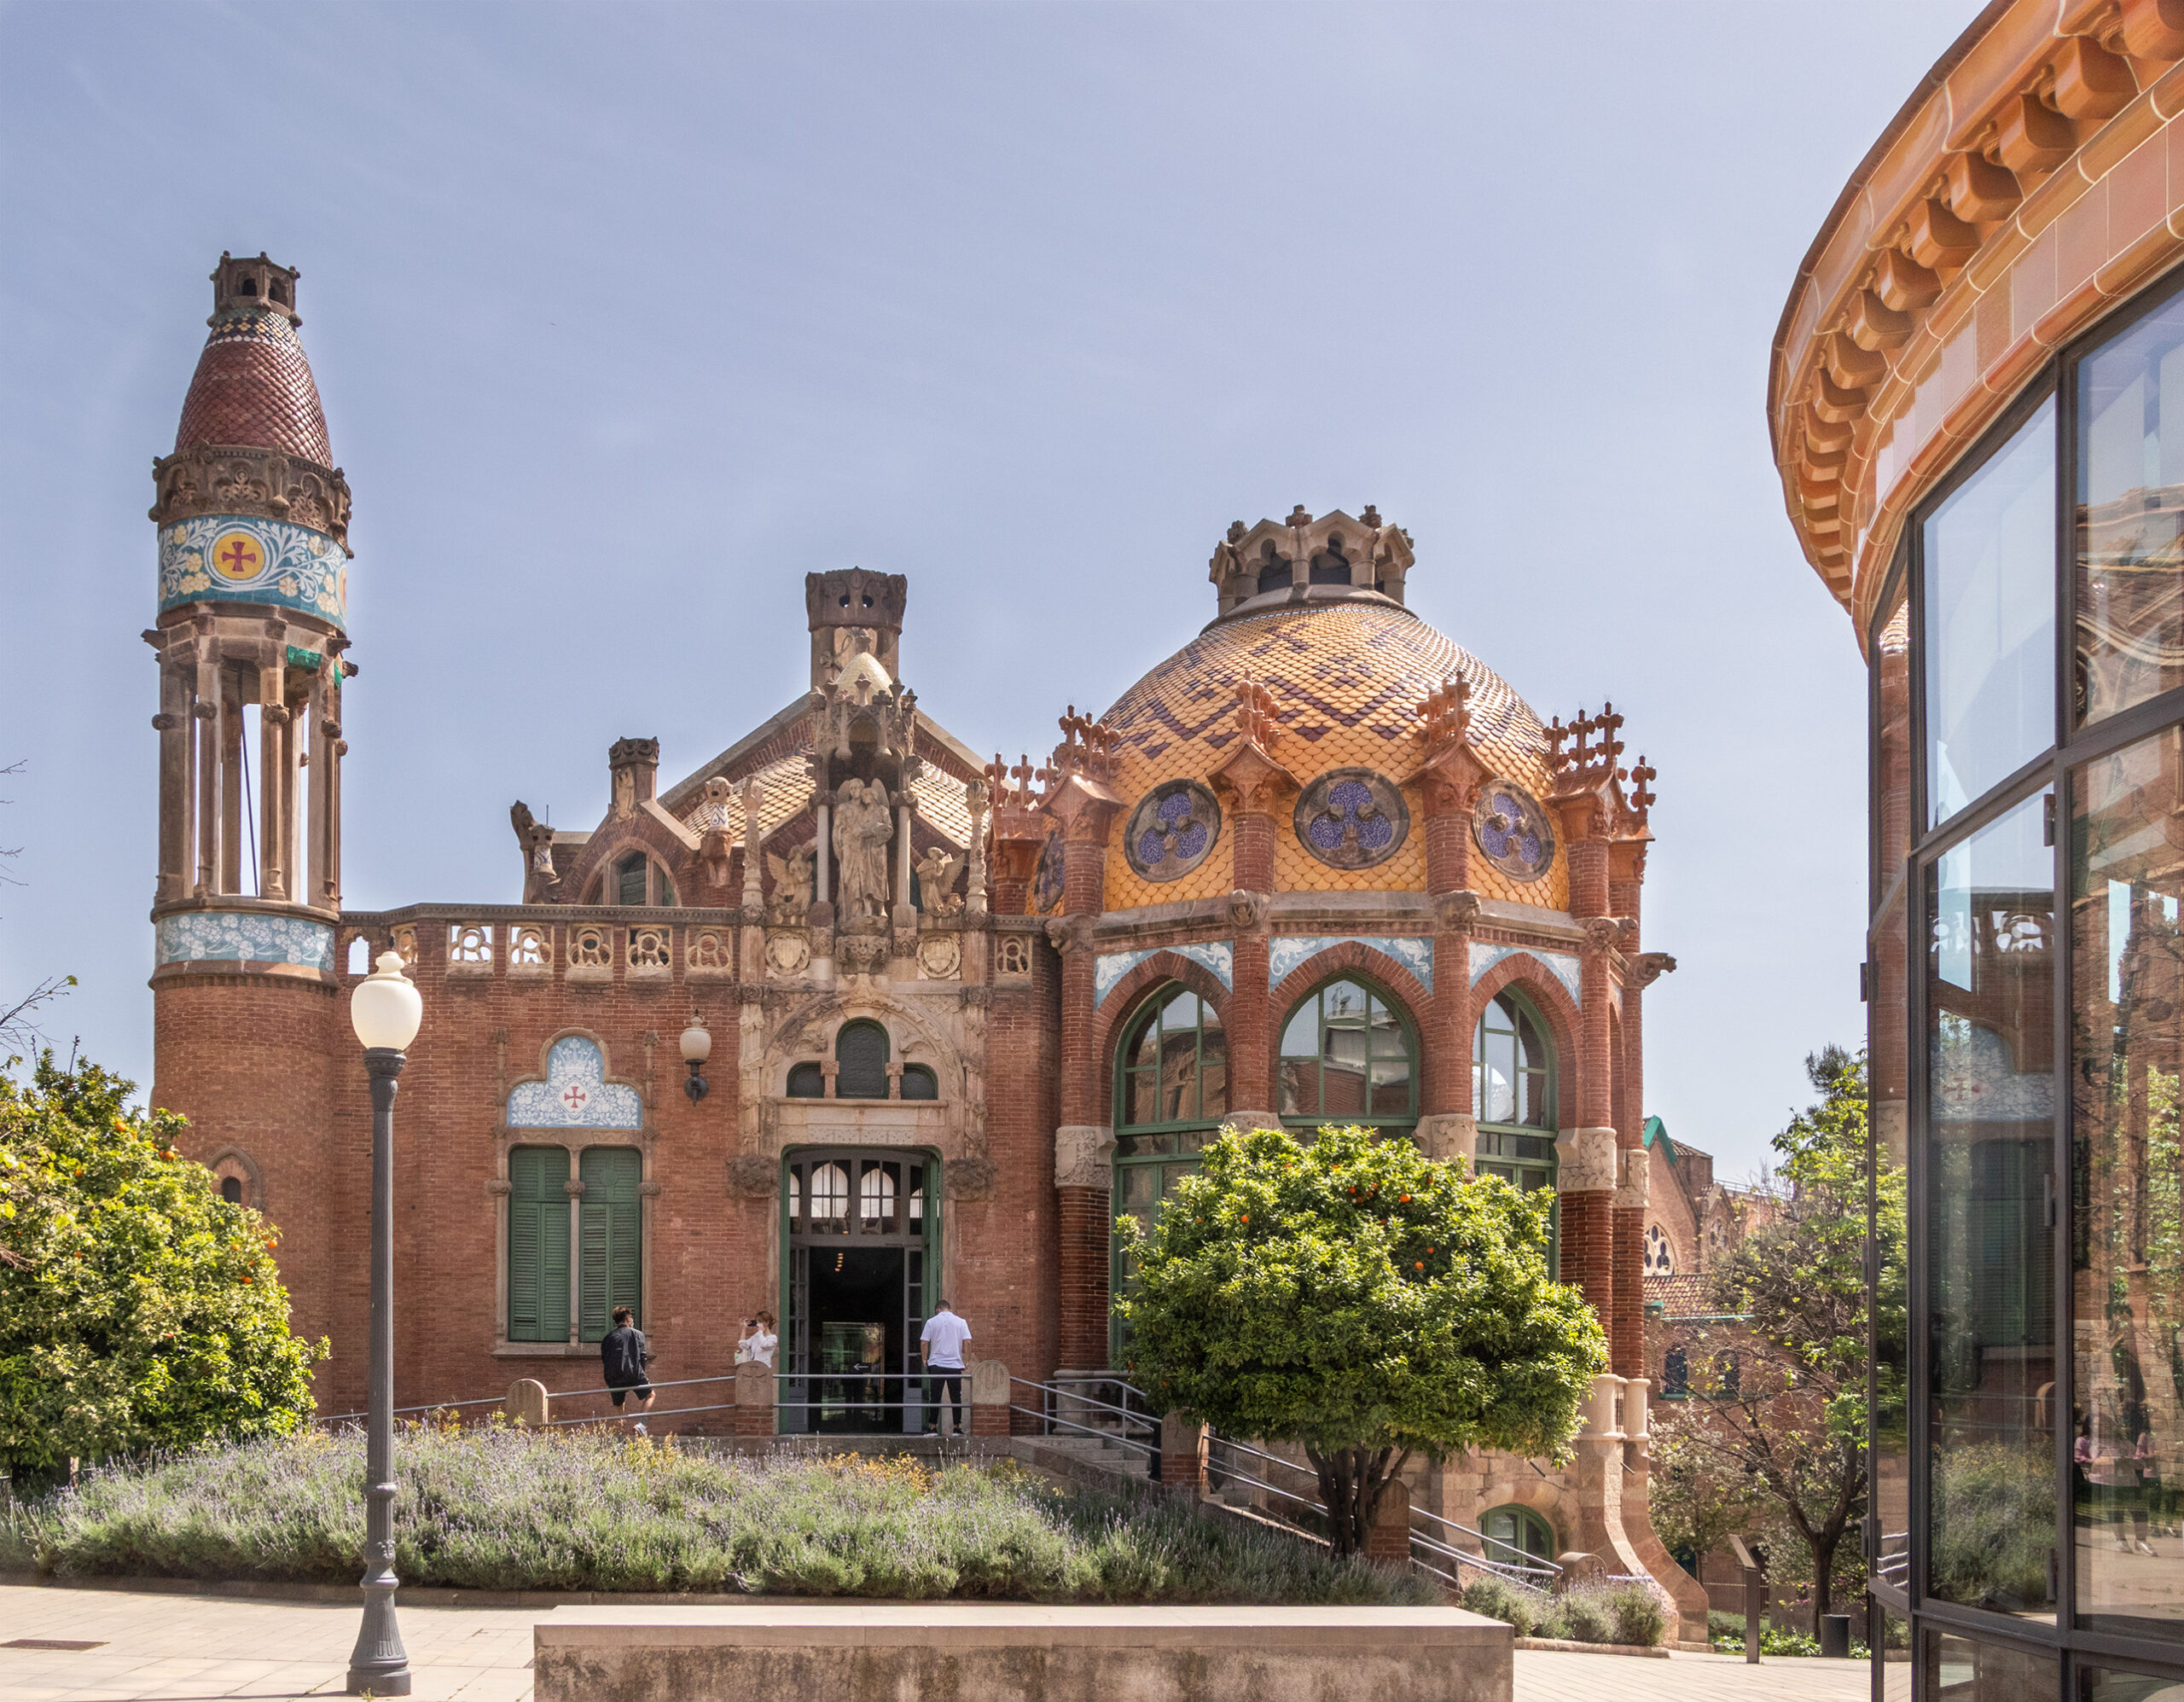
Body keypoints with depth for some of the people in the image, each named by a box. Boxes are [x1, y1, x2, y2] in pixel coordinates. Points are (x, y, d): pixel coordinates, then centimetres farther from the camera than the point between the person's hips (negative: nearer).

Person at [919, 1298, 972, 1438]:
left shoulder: (931, 1322, 2)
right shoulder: (961, 1322, 4)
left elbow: (924, 1343, -1)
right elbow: (967, 1342, -3)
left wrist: (925, 1358, 14)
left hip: (936, 1364, -1)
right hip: (955, 1365, 1)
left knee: (935, 1398, 4)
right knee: (956, 1398, 6)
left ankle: (932, 1427, 3)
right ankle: (956, 1427, 6)